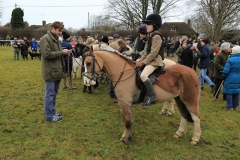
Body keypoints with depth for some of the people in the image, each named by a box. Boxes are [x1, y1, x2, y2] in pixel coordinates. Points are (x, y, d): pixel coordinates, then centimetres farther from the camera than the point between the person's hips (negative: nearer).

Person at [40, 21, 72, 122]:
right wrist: (62, 52, -17)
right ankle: (49, 115, 8)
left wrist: (64, 52, 4)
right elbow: (47, 54, -21)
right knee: (50, 94, -1)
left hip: (57, 71, 9)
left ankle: (53, 112, 28)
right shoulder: (45, 39, -12)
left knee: (54, 93, 16)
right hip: (50, 72, -9)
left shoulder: (56, 39, 17)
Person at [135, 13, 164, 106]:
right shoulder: (151, 36, 17)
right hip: (150, 60, 11)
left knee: (143, 75, -31)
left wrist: (143, 62, -21)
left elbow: (154, 53, -21)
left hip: (155, 61, -11)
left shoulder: (156, 36, -13)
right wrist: (140, 60, 7)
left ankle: (152, 96, -21)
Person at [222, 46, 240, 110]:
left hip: (230, 79, -6)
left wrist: (223, 77, 0)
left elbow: (226, 71, -15)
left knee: (229, 93, 4)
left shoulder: (230, 60, -15)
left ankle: (229, 106, 7)